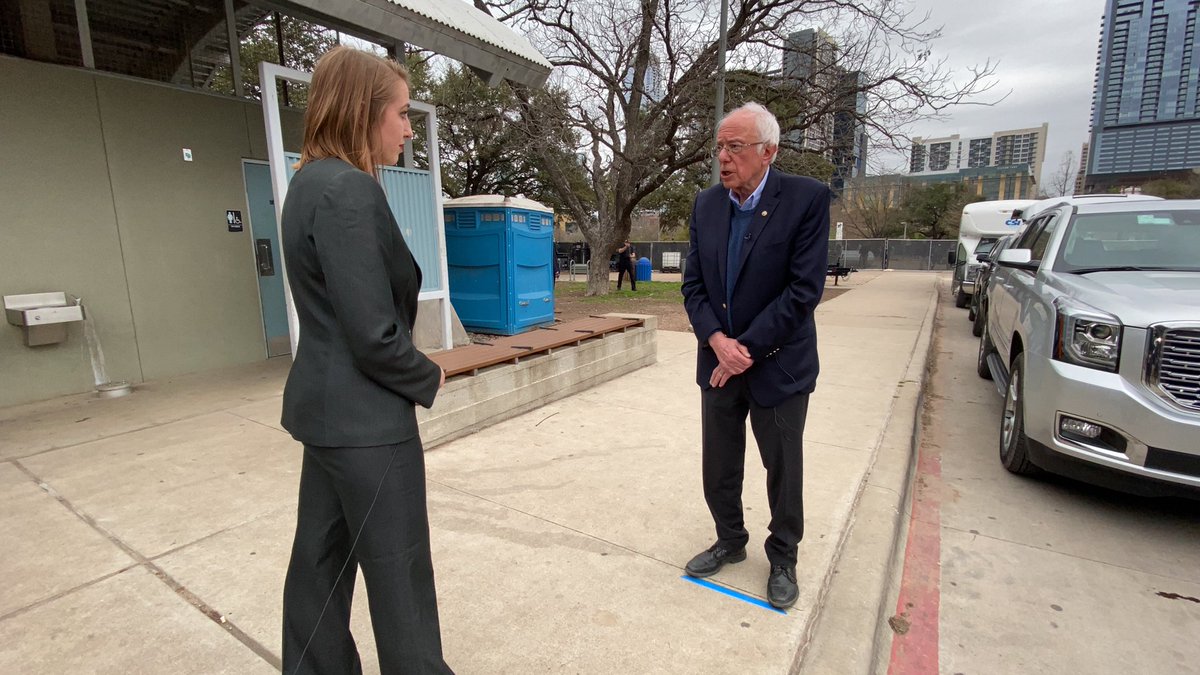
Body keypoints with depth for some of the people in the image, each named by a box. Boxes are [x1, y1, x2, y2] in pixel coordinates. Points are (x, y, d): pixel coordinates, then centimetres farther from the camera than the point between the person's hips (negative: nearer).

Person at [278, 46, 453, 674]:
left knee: (321, 557, 21)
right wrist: (428, 380, -5)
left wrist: (414, 375, 9)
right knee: (398, 569, 8)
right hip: (365, 415, -9)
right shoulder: (349, 190, -20)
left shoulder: (311, 182, 10)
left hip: (327, 406, 10)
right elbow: (375, 335, -24)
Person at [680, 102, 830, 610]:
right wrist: (718, 341, -14)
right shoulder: (706, 205, 3)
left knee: (783, 470, 12)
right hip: (719, 361, 5)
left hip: (777, 365, -4)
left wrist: (747, 349, -18)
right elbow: (693, 284, 2)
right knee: (718, 467, 16)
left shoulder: (807, 199, -12)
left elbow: (804, 289, -17)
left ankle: (782, 559, 36)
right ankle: (730, 542, 41)